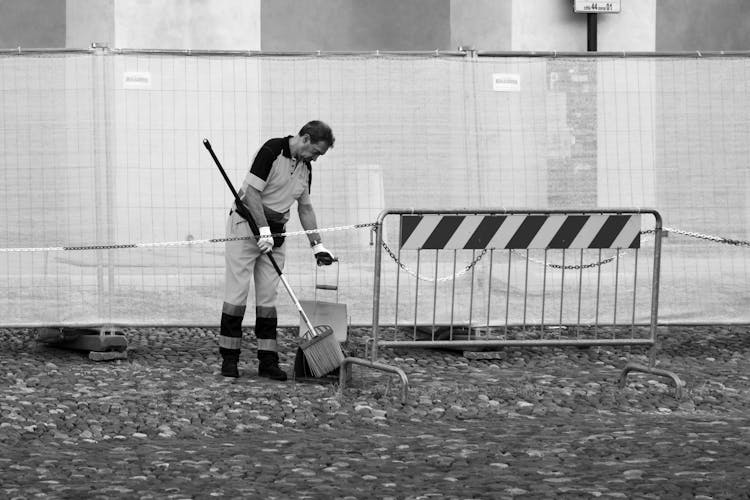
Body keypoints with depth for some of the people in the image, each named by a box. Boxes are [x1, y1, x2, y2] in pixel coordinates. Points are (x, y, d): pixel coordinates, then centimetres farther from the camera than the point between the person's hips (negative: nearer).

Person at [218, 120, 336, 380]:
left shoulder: (305, 168, 8)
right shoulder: (272, 151, -17)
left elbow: (305, 207, 16)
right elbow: (251, 193, -21)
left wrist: (317, 245, 12)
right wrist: (264, 230, -25)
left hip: (276, 231, 7)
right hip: (247, 225, -7)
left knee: (268, 297, 4)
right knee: (237, 292, -5)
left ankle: (268, 360, 3)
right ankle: (229, 358, 0)